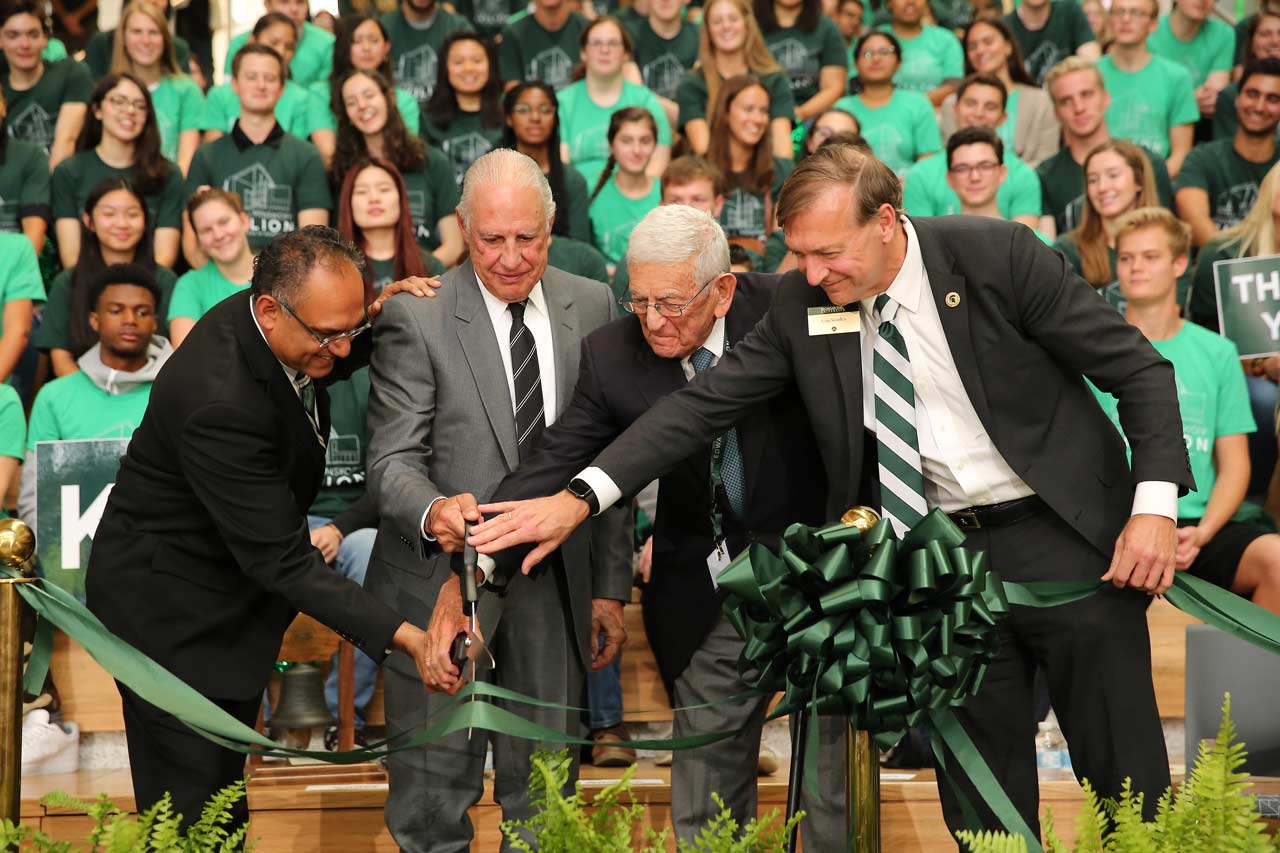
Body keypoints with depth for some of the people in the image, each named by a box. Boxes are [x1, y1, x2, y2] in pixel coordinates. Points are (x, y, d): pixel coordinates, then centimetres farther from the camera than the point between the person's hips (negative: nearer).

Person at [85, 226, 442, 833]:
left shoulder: (272, 330, -8)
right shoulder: (218, 401, -34)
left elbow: (317, 367, 18)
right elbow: (281, 558, -32)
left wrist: (374, 320, -6)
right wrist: (401, 635, -36)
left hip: (229, 597, 9)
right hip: (170, 608, -9)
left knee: (226, 795, 17)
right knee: (191, 811, -3)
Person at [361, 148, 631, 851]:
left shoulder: (591, 307, 5)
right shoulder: (415, 318, -8)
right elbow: (394, 458, -12)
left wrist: (611, 585, 7)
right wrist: (433, 513, -35)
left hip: (554, 583, 4)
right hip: (442, 581, -3)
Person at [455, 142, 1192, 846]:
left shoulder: (999, 255, -14)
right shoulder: (801, 304, -4)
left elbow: (1140, 369, -9)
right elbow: (704, 404, -5)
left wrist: (1155, 505, -18)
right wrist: (580, 498, -16)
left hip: (1062, 535, -3)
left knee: (1127, 778, 2)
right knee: (980, 790, 8)